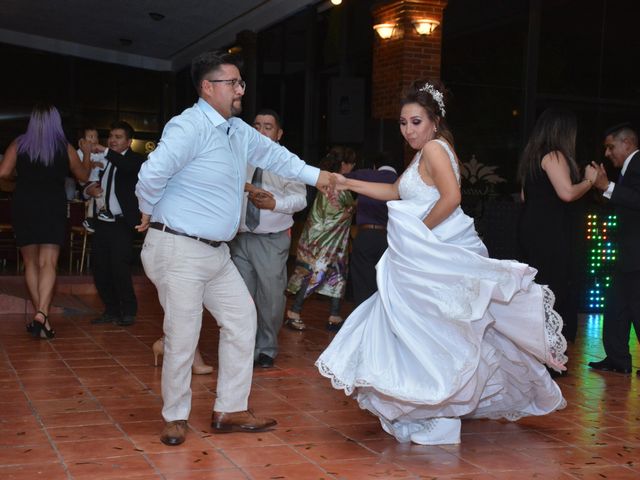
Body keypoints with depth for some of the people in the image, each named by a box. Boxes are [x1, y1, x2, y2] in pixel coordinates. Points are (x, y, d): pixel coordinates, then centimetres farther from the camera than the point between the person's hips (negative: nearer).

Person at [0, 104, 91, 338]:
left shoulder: (19, 144, 0)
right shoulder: (65, 148, 0)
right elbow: (83, 175, 13)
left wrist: (21, 170, 12)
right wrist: (87, 154, 29)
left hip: (23, 207, 1)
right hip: (53, 208, -1)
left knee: (31, 263, 13)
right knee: (48, 263, -6)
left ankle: (39, 315, 13)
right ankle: (42, 313, -26)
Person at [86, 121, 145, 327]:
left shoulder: (134, 159, -2)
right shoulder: (104, 161, 16)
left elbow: (129, 167, -26)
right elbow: (91, 181, 24)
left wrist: (106, 151, -32)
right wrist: (89, 189, 0)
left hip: (122, 223, -7)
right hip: (103, 222, 7)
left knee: (119, 267, -11)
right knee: (99, 267, 5)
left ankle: (128, 312, 3)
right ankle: (111, 311, 17)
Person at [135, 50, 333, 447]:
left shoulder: (239, 130, 10)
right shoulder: (190, 127, -20)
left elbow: (272, 153, 26)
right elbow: (152, 174, -27)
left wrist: (315, 175, 24)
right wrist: (149, 212, -9)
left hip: (216, 251, 10)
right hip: (179, 250, -9)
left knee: (242, 318, 11)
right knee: (183, 335, -3)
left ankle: (230, 411, 21)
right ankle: (176, 417, 17)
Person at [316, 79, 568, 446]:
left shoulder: (434, 147, -11)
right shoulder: (425, 154, 19)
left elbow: (451, 197, -25)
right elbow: (395, 191, 28)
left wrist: (420, 231, -15)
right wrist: (348, 184, 23)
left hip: (443, 254, -10)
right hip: (430, 256, 10)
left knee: (432, 331, -2)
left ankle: (437, 417, 7)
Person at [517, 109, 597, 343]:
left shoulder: (532, 156, 15)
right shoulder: (554, 156, -12)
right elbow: (567, 193, -22)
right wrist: (590, 180, -6)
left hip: (531, 228, 9)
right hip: (550, 233, -9)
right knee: (556, 290, -5)